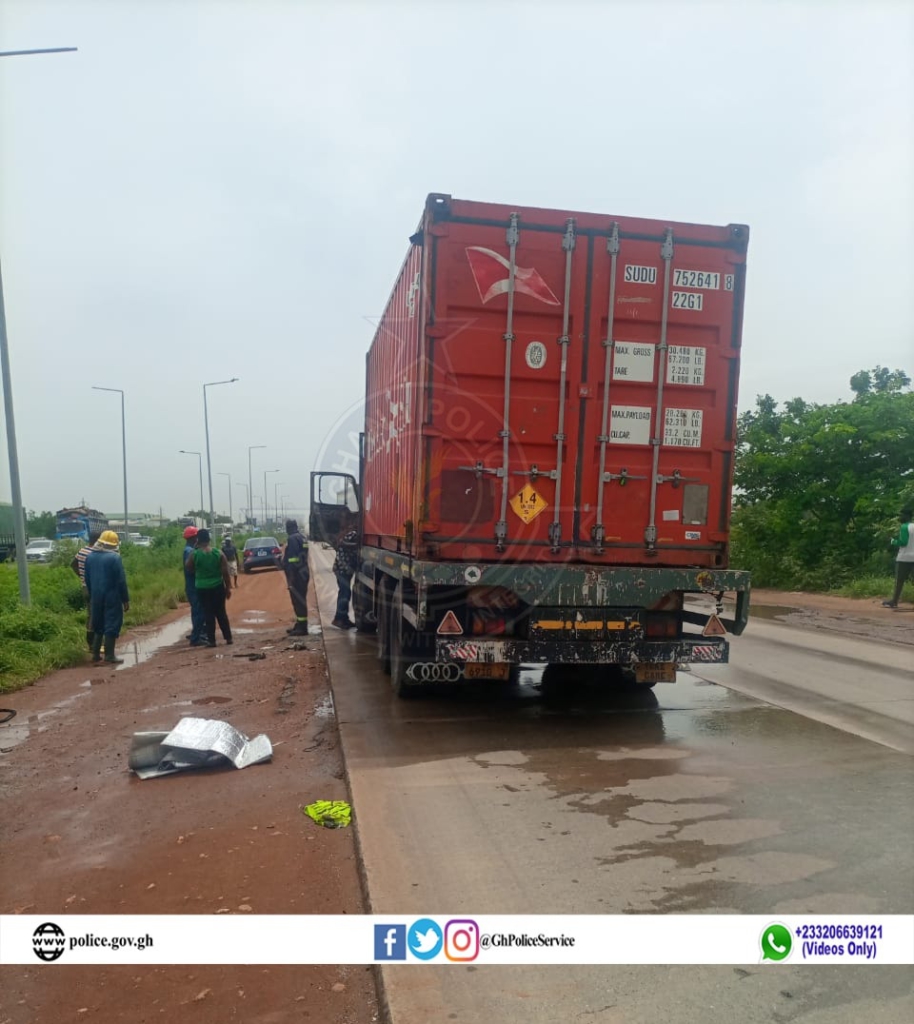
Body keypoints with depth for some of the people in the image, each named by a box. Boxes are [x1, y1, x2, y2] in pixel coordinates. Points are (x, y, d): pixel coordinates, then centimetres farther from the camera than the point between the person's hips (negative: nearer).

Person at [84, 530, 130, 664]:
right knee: (112, 626, -1)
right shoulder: (114, 557, -14)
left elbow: (87, 579, 13)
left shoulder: (89, 557, 6)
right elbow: (121, 581, -13)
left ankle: (95, 654, 19)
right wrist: (126, 599, -7)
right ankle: (109, 656, -1)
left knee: (98, 625, 17)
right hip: (112, 597, -6)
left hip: (96, 597, 6)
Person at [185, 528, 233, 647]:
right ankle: (228, 637, 17)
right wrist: (228, 588, 6)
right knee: (221, 613, 13)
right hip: (218, 587, 1)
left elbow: (188, 568, 8)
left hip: (202, 588, -1)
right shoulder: (218, 553, -5)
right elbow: (225, 572, -4)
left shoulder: (194, 554, -9)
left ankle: (211, 640, 6)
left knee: (208, 614, 6)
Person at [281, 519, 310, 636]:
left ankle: (302, 627, -5)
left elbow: (291, 559, -21)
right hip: (304, 572, 10)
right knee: (300, 600, 16)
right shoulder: (303, 537, 15)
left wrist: (290, 577, -21)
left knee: (298, 601, -6)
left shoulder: (292, 539, -15)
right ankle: (299, 625, 24)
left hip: (297, 574, -10)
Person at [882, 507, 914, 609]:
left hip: (904, 558, -7)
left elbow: (903, 542, -18)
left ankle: (894, 601, 5)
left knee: (899, 580, 0)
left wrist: (894, 541, -1)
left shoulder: (904, 527, -11)